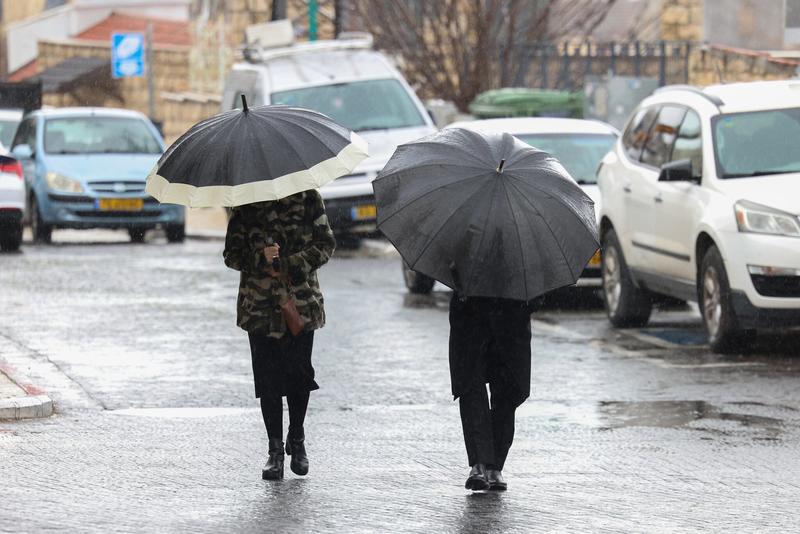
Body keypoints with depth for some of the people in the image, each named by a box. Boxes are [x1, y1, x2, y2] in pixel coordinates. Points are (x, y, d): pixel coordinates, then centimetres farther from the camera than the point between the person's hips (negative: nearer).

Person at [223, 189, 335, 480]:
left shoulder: (308, 198, 2)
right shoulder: (245, 203, 2)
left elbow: (326, 244, 2)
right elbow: (232, 254, 3)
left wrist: (289, 265, -12)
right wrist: (261, 259, -18)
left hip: (302, 302, 0)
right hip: (261, 304, 0)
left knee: (300, 372, 2)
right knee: (268, 376, -1)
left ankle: (296, 439, 24)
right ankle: (275, 449, 8)